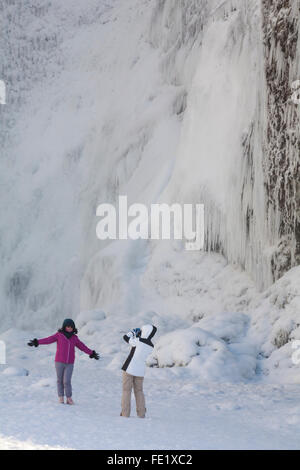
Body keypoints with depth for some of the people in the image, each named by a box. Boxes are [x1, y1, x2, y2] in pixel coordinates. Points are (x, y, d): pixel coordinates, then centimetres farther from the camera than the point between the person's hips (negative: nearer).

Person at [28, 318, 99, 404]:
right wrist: (36, 342, -18)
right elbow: (48, 340, -8)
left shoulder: (74, 338, 7)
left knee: (67, 381, -6)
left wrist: (92, 353, 17)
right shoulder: (59, 335, -2)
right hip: (59, 362, -1)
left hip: (69, 364, 1)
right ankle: (60, 397, 18)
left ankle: (69, 398, 7)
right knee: (60, 380, 7)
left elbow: (82, 346, 16)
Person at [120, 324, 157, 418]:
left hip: (130, 368, -5)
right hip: (140, 370, 5)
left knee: (126, 390, 3)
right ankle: (141, 413, 14)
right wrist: (137, 335, 10)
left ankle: (125, 413, 1)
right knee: (139, 391, 16)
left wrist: (133, 331, 10)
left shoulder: (138, 341, -17)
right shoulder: (151, 346, 0)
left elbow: (125, 337, -4)